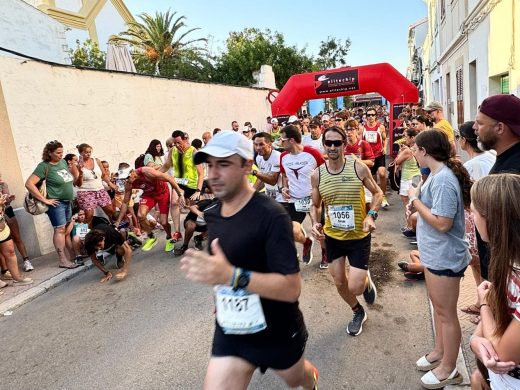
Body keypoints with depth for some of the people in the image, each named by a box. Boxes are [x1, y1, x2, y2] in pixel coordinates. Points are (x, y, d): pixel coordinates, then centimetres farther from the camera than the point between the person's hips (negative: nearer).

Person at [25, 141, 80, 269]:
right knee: (60, 229, -7)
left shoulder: (63, 162, 7)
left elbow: (74, 178, 19)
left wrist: (74, 166, -1)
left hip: (67, 201, 8)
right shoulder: (44, 166, -14)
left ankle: (71, 256, 24)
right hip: (56, 203, -7)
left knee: (68, 229, 14)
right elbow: (29, 184, -21)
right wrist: (44, 200, -19)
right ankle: (63, 261, -3)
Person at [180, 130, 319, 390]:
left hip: (278, 332, -4)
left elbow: (292, 288, -31)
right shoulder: (211, 215, -3)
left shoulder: (271, 216, -26)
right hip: (230, 333, 4)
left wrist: (230, 275, -41)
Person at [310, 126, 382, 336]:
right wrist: (315, 223, -14)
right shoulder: (317, 174, -8)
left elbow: (377, 193, -2)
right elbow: (315, 205, 5)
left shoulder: (358, 167, -15)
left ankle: (366, 280, 32)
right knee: (340, 284, 15)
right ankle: (358, 312, 46)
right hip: (332, 236, 3)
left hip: (359, 236, -3)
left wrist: (371, 215, -19)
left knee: (355, 288, -6)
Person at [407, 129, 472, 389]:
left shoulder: (443, 179, -26)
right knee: (438, 307, 24)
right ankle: (440, 352, 43)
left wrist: (415, 199, -20)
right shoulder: (437, 174, 5)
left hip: (444, 257, -10)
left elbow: (442, 223, -28)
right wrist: (417, 205, -1)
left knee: (446, 313, 8)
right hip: (434, 254, 10)